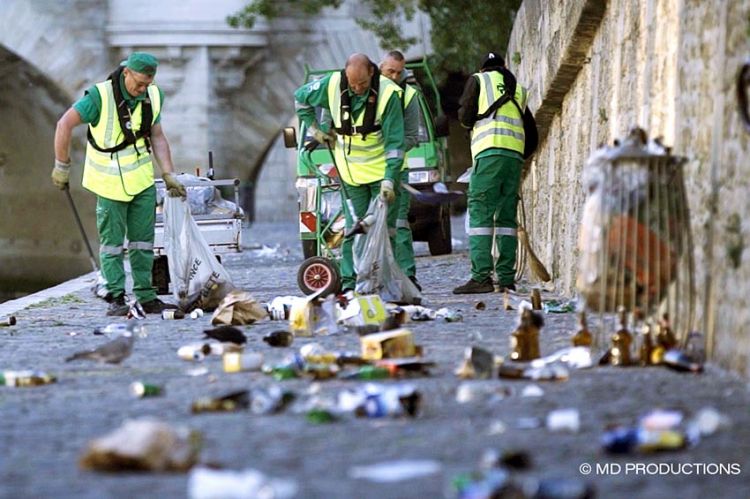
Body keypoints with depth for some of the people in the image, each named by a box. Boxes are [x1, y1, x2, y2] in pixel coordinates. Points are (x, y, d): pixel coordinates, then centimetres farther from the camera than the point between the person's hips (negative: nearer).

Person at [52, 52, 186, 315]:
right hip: (111, 182, -5)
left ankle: (146, 298, 10)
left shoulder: (153, 96, -1)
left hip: (142, 179, 5)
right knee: (112, 241, -3)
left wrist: (168, 175, 1)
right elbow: (65, 124, -17)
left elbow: (157, 136, 8)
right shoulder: (101, 95, -18)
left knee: (143, 240, 6)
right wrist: (62, 166, -14)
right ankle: (116, 299, -1)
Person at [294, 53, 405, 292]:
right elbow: (301, 97, 12)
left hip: (381, 171, -2)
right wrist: (315, 130, 11)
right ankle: (349, 281, 3)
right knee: (354, 229, 1)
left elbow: (395, 142, -14)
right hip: (352, 173, 2)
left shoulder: (388, 93, -18)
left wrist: (389, 180, -20)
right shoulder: (332, 85, -10)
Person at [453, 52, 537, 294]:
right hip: (515, 156, 5)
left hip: (490, 153, -5)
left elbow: (465, 116, 3)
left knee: (480, 214, -8)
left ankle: (481, 276, -19)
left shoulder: (478, 80, 10)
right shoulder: (518, 90, 24)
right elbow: (531, 133, 23)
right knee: (506, 217, 8)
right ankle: (506, 279, 2)